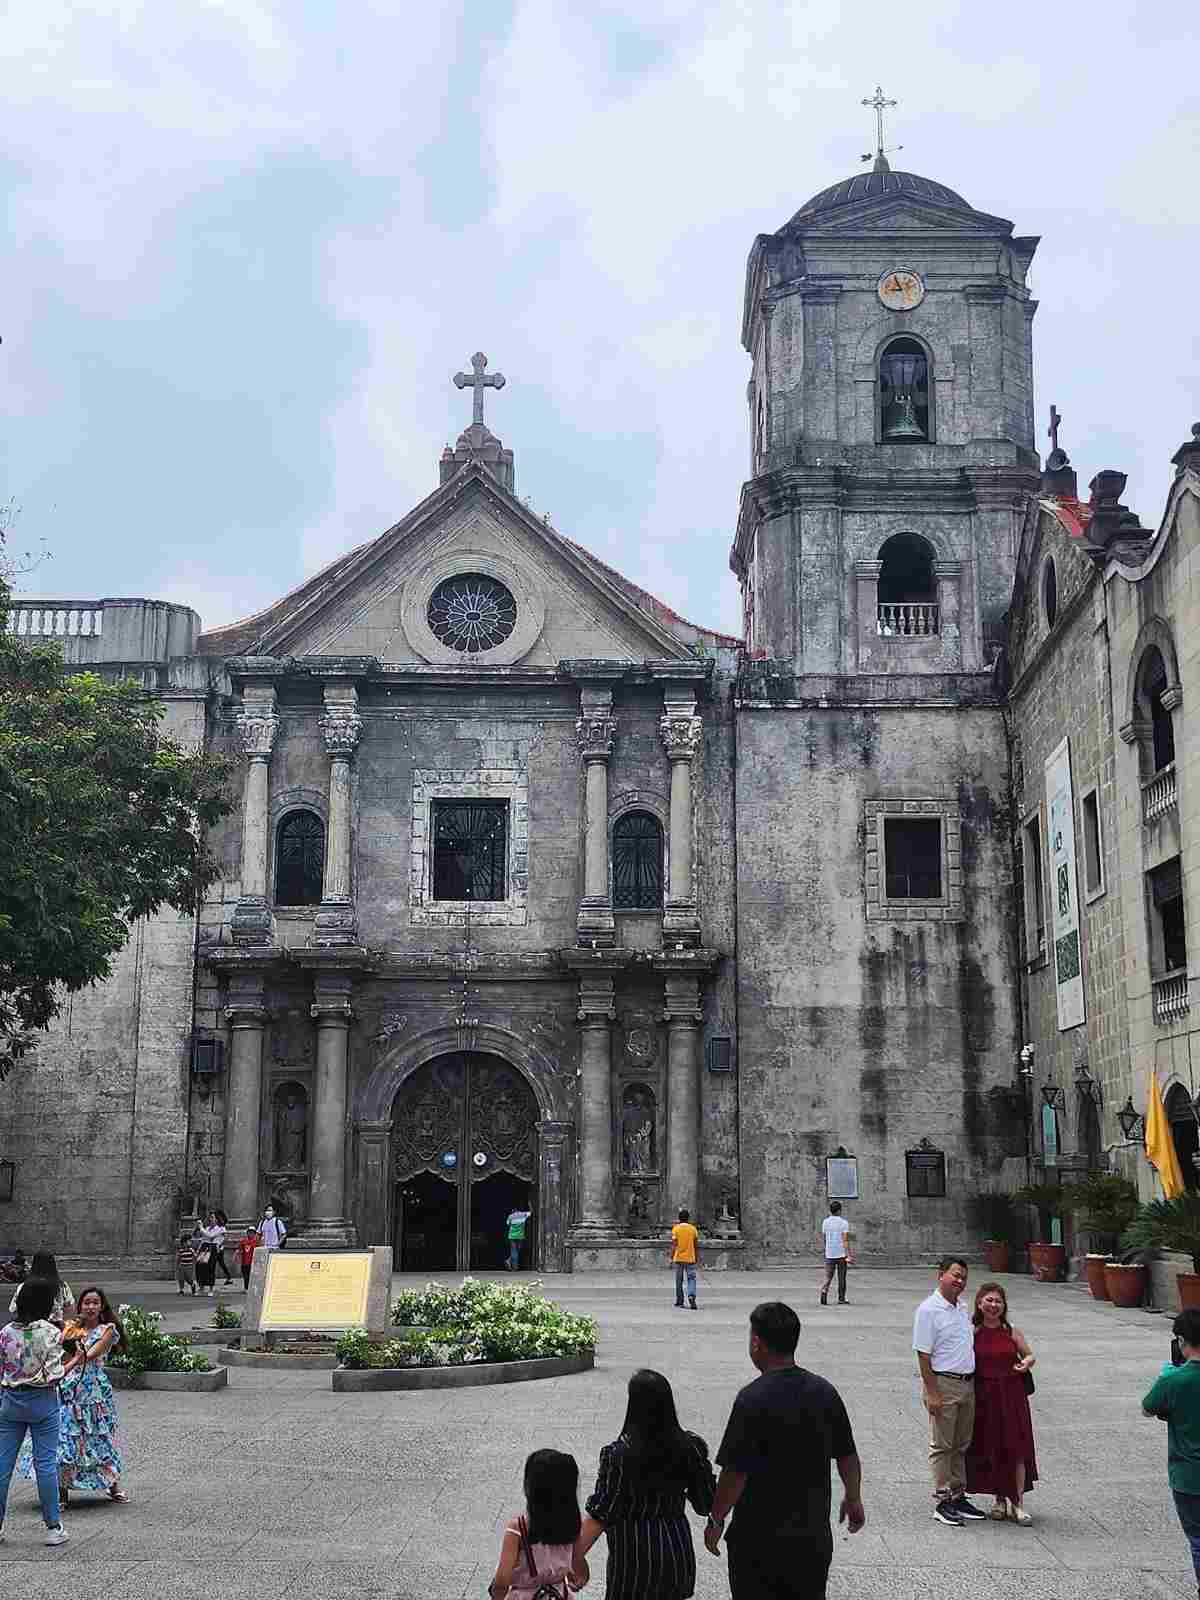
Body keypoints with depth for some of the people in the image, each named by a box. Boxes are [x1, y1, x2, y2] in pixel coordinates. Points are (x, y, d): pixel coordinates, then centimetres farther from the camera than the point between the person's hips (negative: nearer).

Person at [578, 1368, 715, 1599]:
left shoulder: (617, 1456, -19)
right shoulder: (690, 1448, -7)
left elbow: (598, 1518, -18)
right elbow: (707, 1504, 2)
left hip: (634, 1557, -4)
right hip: (678, 1551, 4)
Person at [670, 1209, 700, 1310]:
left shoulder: (676, 1229, -2)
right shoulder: (693, 1229, 3)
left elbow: (674, 1245, -6)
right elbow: (696, 1246, 6)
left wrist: (671, 1258, -1)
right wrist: (697, 1258, 14)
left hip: (678, 1258, -1)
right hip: (690, 1258, 1)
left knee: (679, 1280, 10)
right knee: (691, 1278, 1)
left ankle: (679, 1300, 16)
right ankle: (691, 1296, -22)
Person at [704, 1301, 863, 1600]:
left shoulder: (753, 1399, -20)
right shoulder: (825, 1392, -3)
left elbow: (735, 1473, -19)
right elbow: (847, 1456, 7)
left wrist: (716, 1520, -5)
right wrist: (853, 1499, 24)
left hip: (759, 1535, -5)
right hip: (814, 1533, 5)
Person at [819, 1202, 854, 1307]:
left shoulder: (825, 1222, 4)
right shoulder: (843, 1222, -8)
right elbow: (845, 1240, -14)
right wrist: (849, 1255, -16)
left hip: (829, 1254, 3)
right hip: (841, 1254, -3)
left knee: (828, 1276, 4)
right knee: (841, 1278, 9)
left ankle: (824, 1291, -21)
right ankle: (841, 1299, 14)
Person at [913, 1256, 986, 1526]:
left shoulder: (963, 1309, 13)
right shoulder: (929, 1310, -12)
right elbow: (923, 1355, -15)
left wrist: (972, 1382, 17)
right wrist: (932, 1393, -18)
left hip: (967, 1383, 8)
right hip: (943, 1383, -8)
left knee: (961, 1446, 13)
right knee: (942, 1446, -1)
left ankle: (958, 1497, 21)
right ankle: (942, 1501, 4)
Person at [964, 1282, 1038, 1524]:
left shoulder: (1012, 1332, 3)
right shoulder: (972, 1333, -1)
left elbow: (1029, 1354, 14)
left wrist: (1027, 1362, -8)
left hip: (1011, 1395, 0)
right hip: (984, 1397, 0)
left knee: (1016, 1449, -3)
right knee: (991, 1451, 6)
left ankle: (1018, 1504, 4)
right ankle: (1000, 1500, 21)